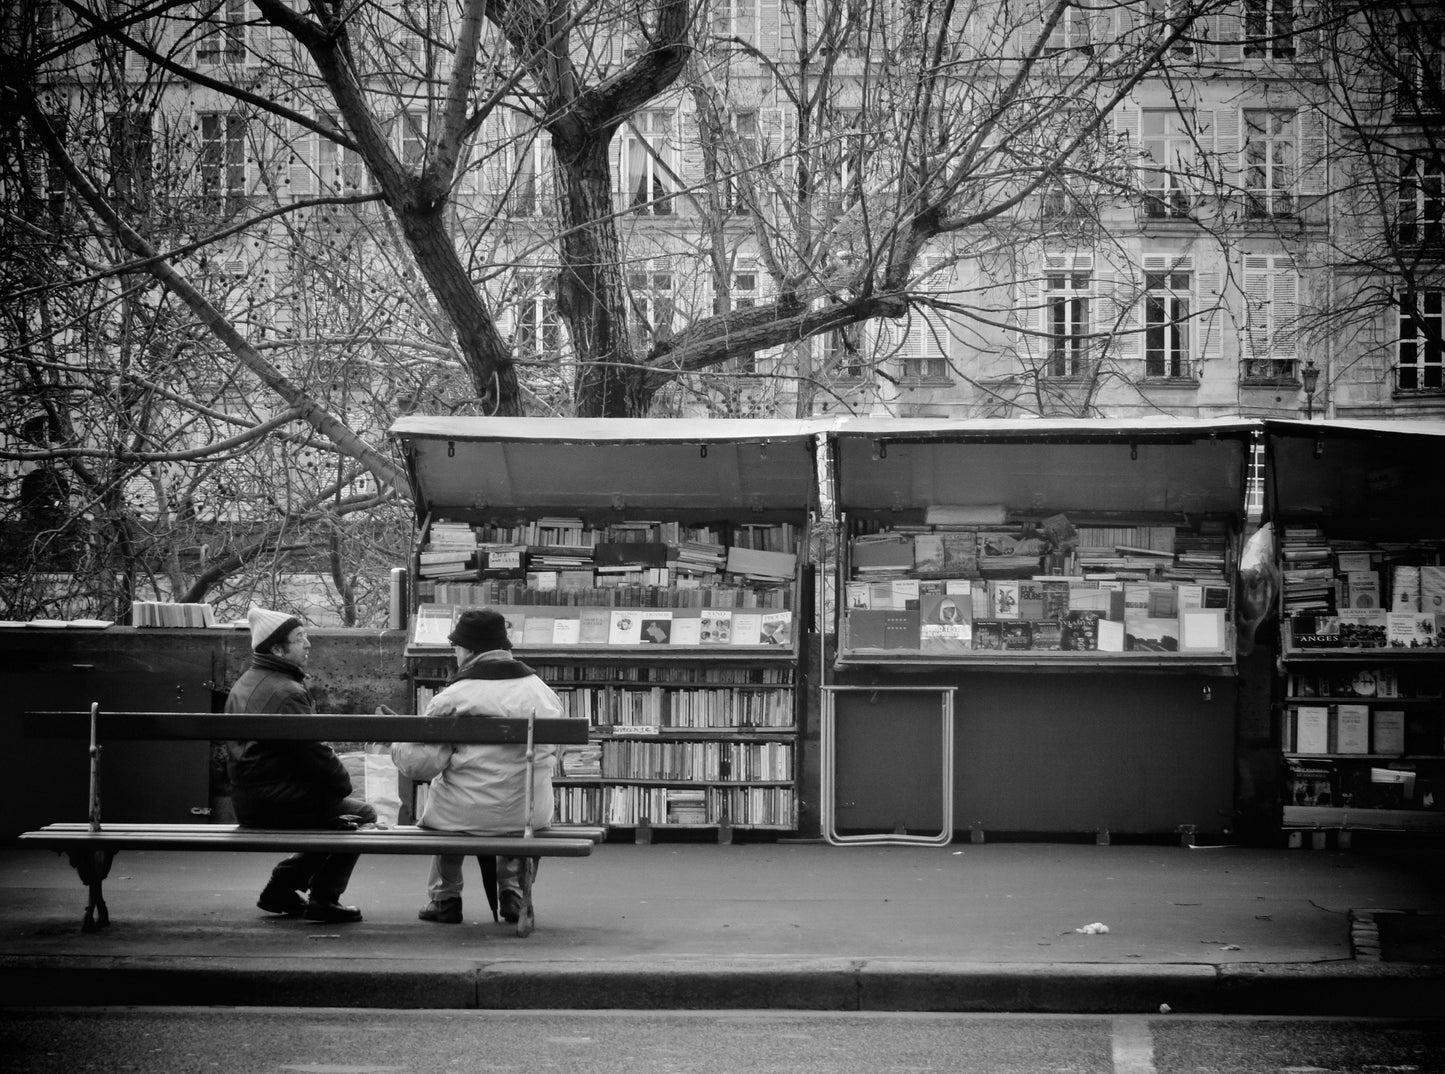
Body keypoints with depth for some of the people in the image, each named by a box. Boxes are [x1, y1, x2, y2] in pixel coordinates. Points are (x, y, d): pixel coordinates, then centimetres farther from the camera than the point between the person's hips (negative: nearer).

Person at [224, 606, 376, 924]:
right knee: (361, 814, 4)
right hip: (280, 802, -10)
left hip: (246, 803, 10)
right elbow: (314, 753, -20)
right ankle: (323, 899, 4)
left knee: (335, 811, 25)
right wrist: (343, 782, -1)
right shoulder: (286, 693, -19)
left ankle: (280, 888, 21)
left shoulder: (242, 686, 13)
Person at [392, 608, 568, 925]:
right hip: (530, 816, 3)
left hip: (464, 816, -3)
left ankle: (445, 897, 33)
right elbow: (552, 749, 11)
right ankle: (512, 890, 31)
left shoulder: (452, 699, -12)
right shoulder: (544, 693, 2)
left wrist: (397, 747, 9)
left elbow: (422, 763, -12)